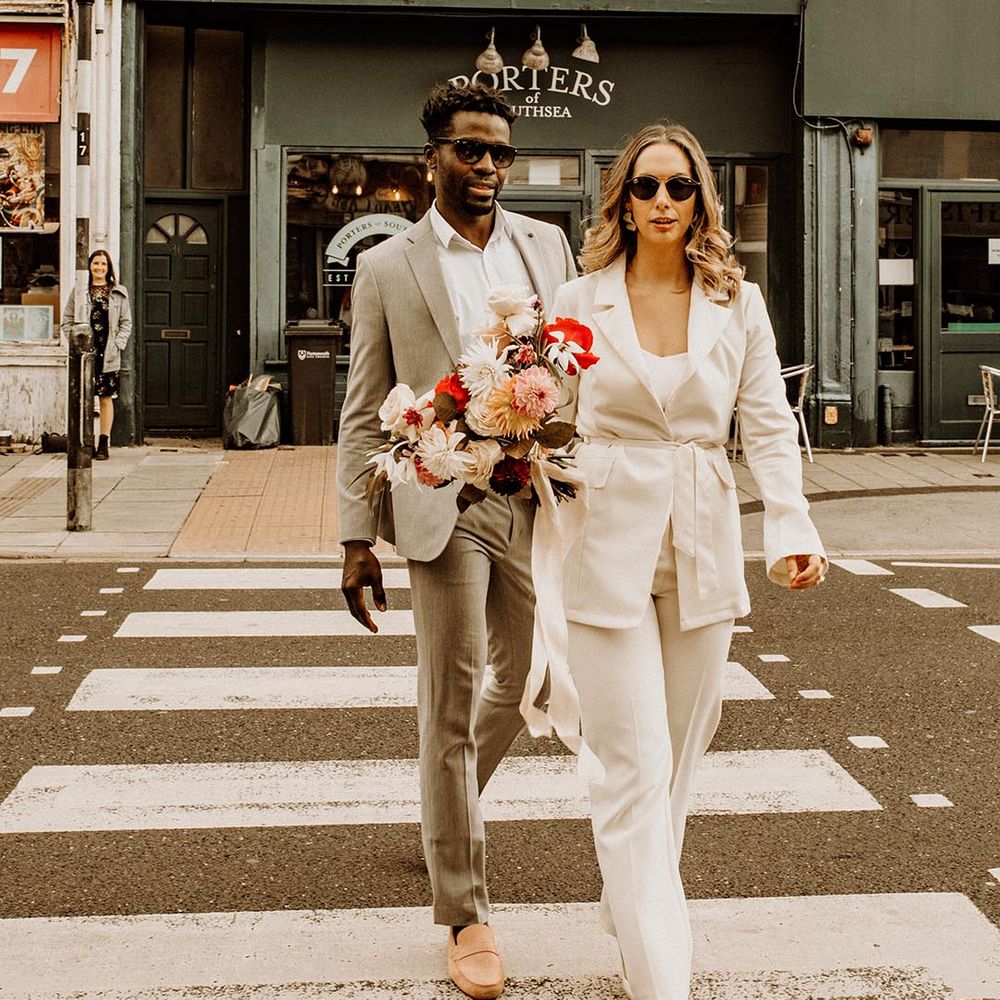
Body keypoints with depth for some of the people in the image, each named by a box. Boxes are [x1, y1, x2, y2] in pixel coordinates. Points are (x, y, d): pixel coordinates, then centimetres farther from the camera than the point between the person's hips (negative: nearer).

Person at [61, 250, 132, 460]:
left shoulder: (119, 293, 6)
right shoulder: (79, 291, 6)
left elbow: (126, 322, 8)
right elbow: (67, 320, 7)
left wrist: (117, 344, -4)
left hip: (109, 355, 0)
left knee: (106, 398, 3)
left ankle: (103, 445, 8)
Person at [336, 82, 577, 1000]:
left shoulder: (547, 246, 10)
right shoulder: (388, 267, 3)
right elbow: (365, 413, 3)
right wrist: (358, 538, -2)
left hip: (538, 499, 3)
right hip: (446, 505, -3)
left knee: (521, 682, 15)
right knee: (451, 709, 0)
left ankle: (449, 806, 45)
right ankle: (466, 914, 11)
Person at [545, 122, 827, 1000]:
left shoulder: (737, 303, 5)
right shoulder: (580, 303, 1)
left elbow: (770, 423, 2)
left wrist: (793, 527, -10)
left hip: (703, 547, 3)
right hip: (609, 541, -3)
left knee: (679, 756, 13)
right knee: (634, 767, -6)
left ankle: (632, 913, 33)